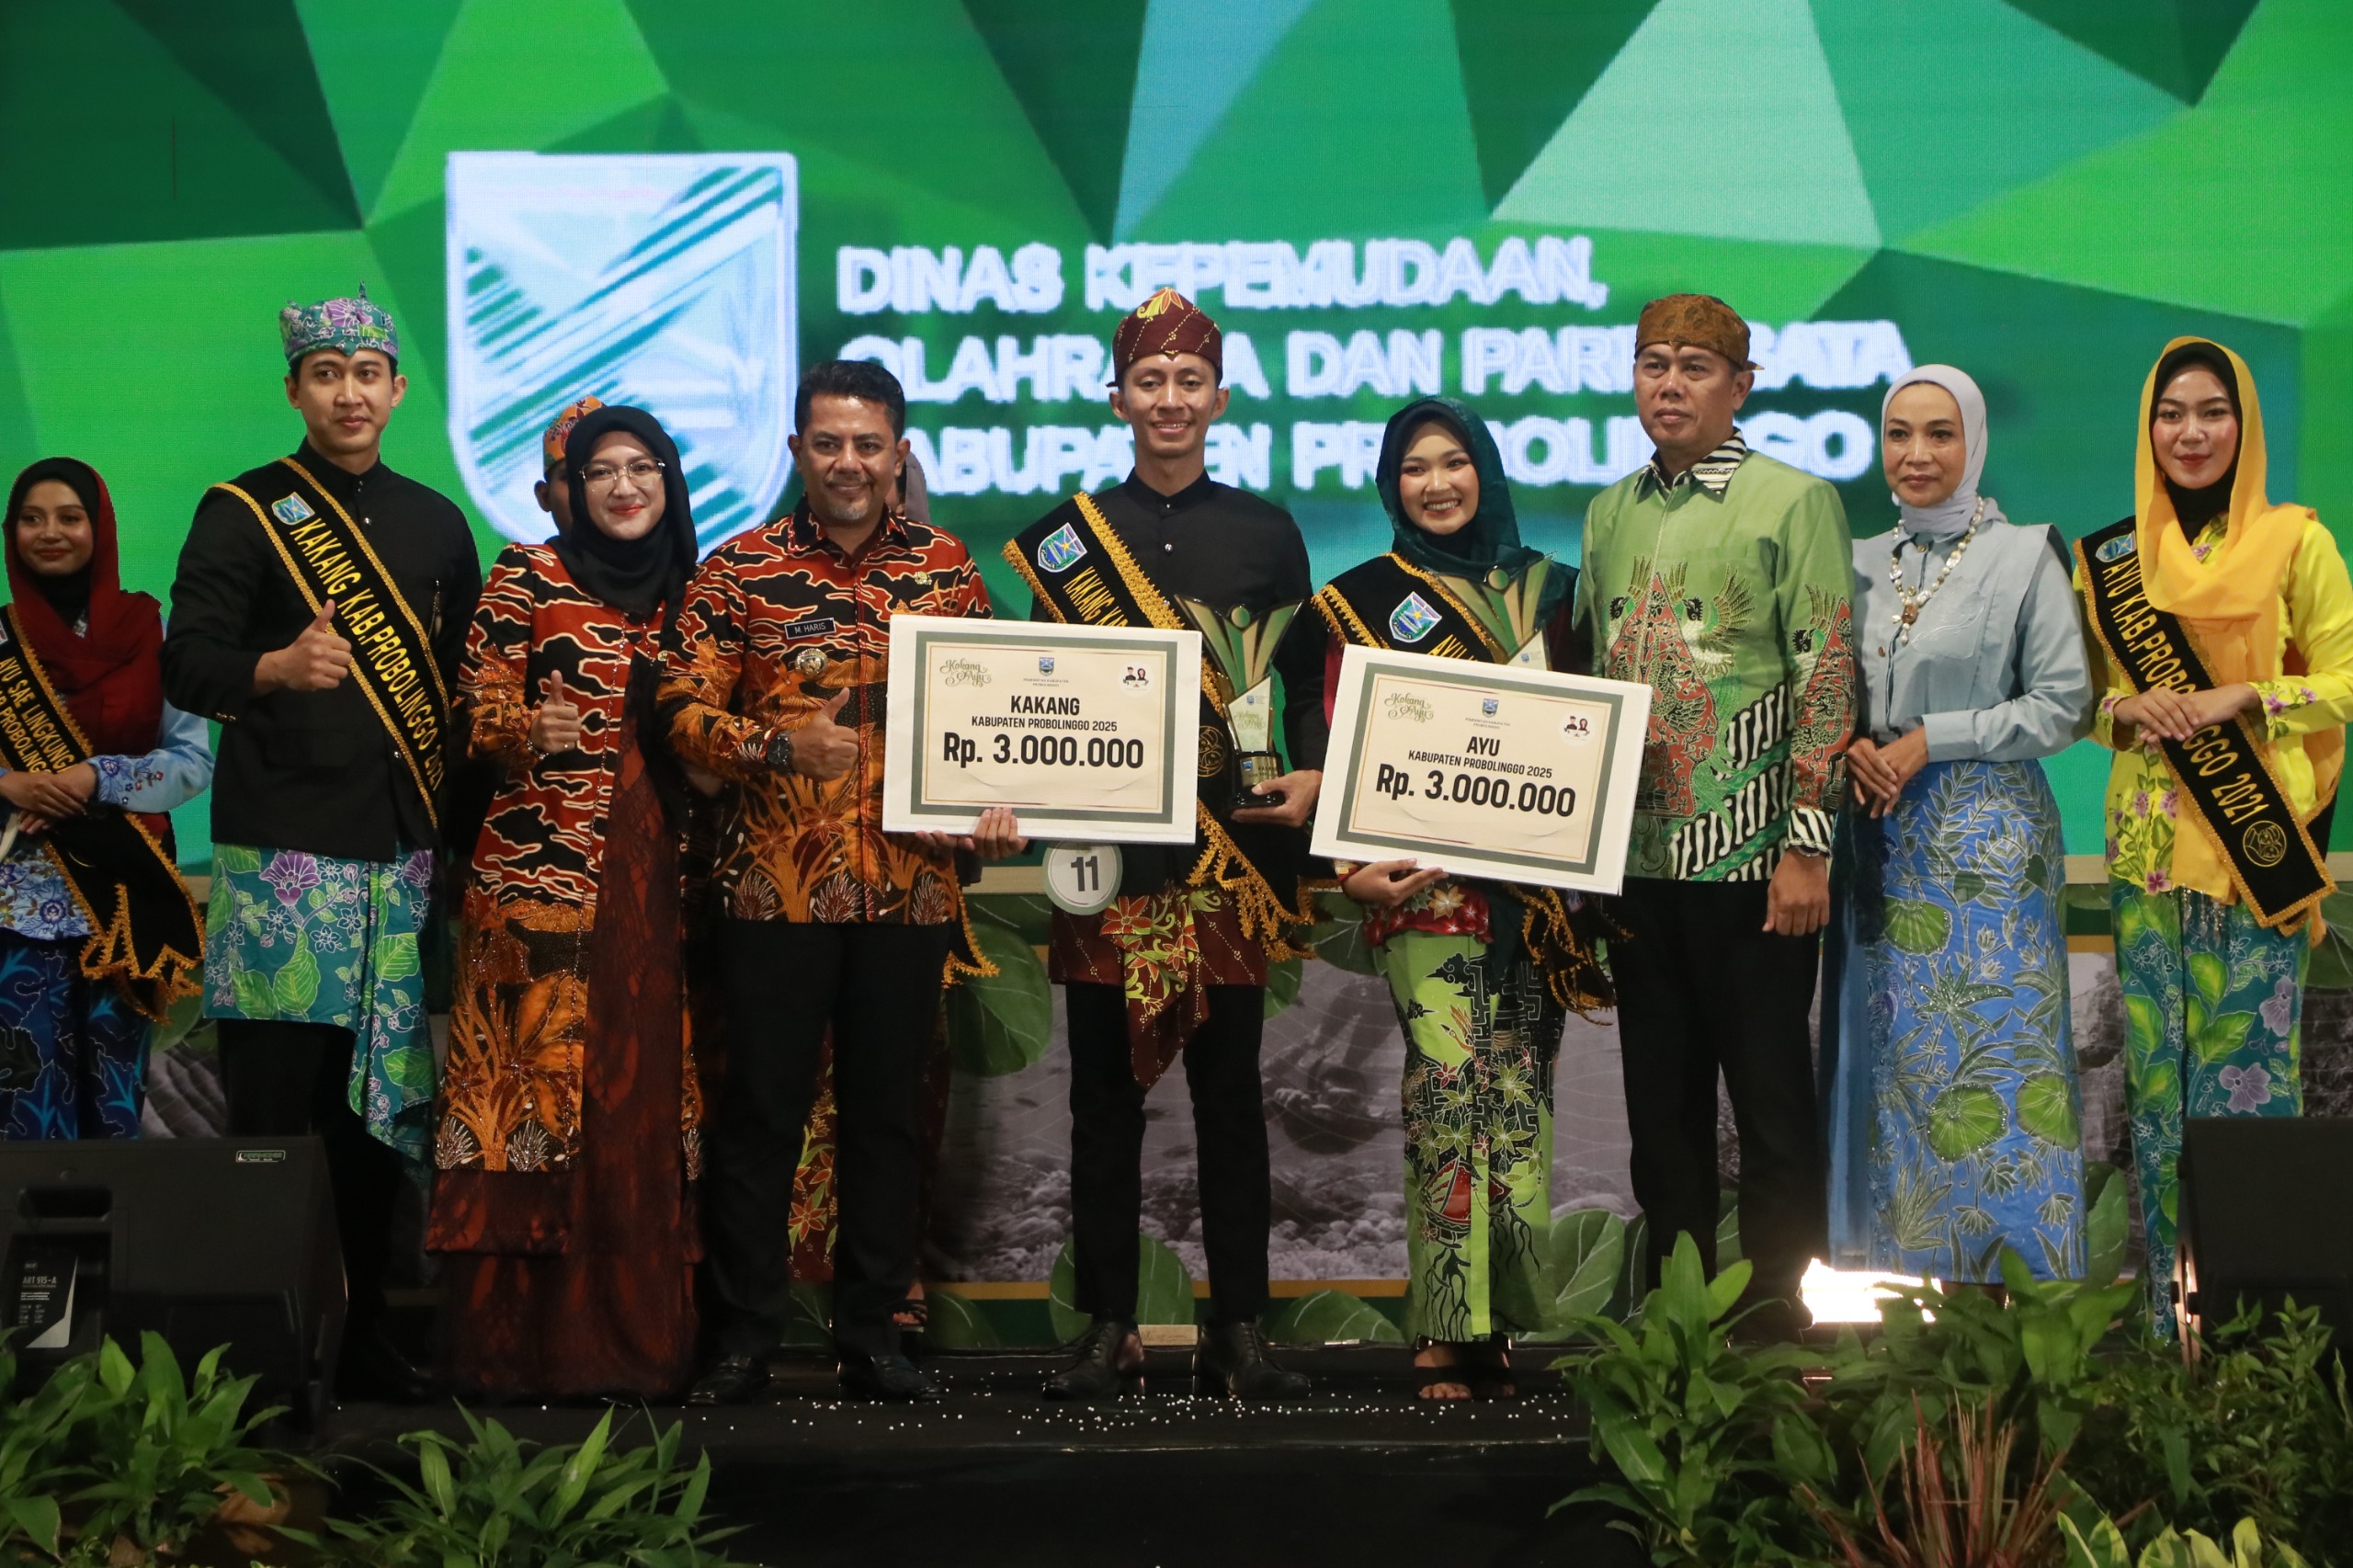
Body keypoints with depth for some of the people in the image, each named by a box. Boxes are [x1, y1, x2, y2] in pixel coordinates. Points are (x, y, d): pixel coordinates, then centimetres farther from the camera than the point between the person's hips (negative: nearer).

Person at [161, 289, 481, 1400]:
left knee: (383, 1102, 5)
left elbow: (466, 674, 21)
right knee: (274, 1104, -5)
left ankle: (360, 1336, 13)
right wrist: (276, 668, -27)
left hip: (406, 851, 4)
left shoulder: (433, 524, 16)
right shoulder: (244, 513, 2)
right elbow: (186, 665, -7)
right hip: (281, 853, -4)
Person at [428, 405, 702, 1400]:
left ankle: (635, 1334, 5)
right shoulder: (527, 575, 5)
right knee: (535, 1076, -7)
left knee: (644, 1092, 0)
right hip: (542, 864, -3)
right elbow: (478, 710, 0)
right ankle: (515, 1342, -3)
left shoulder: (689, 594, 16)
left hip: (655, 874, 4)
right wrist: (527, 733, -19)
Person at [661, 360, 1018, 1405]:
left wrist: (999, 801, -3)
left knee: (886, 1111, 9)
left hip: (912, 882, 2)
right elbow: (685, 711, -2)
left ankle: (872, 1333, 18)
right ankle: (744, 1335, 11)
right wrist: (779, 746, -18)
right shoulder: (739, 571, 1)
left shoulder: (946, 567, 9)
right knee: (762, 1111, 2)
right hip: (775, 882, -2)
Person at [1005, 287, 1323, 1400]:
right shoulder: (1068, 535, 8)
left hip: (1230, 849, 0)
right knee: (1105, 1090, 3)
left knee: (1230, 1089, 3)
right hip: (1106, 848, 0)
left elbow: (1306, 682, 10)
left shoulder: (1267, 534, 9)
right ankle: (1109, 1328, 11)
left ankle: (1240, 1329, 9)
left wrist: (1310, 775, -9)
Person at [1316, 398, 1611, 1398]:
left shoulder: (1543, 589, 16)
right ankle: (1454, 1328, -14)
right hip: (1425, 878, -3)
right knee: (1448, 1076, -15)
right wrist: (1355, 865, -11)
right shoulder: (1365, 599, 9)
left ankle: (1504, 1316, 5)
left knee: (1520, 1090, -2)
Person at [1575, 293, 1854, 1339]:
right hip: (1635, 856, 6)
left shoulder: (1793, 501, -3)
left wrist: (1807, 842, -13)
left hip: (1749, 858, -5)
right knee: (1661, 1100, 10)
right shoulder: (1611, 515, 14)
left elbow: (1827, 675, -8)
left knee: (1771, 1097, 0)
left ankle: (1775, 1322, 8)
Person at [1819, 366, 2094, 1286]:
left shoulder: (2025, 558, -2)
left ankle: (2024, 1264, 0)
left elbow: (2063, 705, -6)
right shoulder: (1861, 563, 11)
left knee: (1994, 1044, -7)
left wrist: (1930, 741, -11)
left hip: (1988, 839, -4)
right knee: (1887, 1052, 4)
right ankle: (1898, 1256, 12)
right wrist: (1852, 746, -6)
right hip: (1881, 843, 5)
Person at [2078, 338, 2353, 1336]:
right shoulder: (2107, 558, 10)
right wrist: (2125, 709, -7)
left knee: (2252, 1065, -5)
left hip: (2259, 844, -3)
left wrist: (2245, 698, -14)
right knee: (2157, 1070, 2)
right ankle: (2170, 1314, 9)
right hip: (2148, 844, 3)